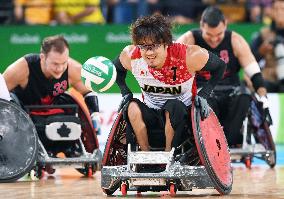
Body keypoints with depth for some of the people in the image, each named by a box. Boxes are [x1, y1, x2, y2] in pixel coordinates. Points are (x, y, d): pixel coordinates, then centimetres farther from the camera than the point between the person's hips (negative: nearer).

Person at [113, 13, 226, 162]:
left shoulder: (189, 56, -21)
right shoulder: (130, 56, -13)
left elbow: (220, 66, -4)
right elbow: (117, 69, 12)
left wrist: (203, 95, -12)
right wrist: (126, 93, -1)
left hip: (181, 116, -2)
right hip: (150, 114, 2)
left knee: (174, 106, -36)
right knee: (132, 107, -29)